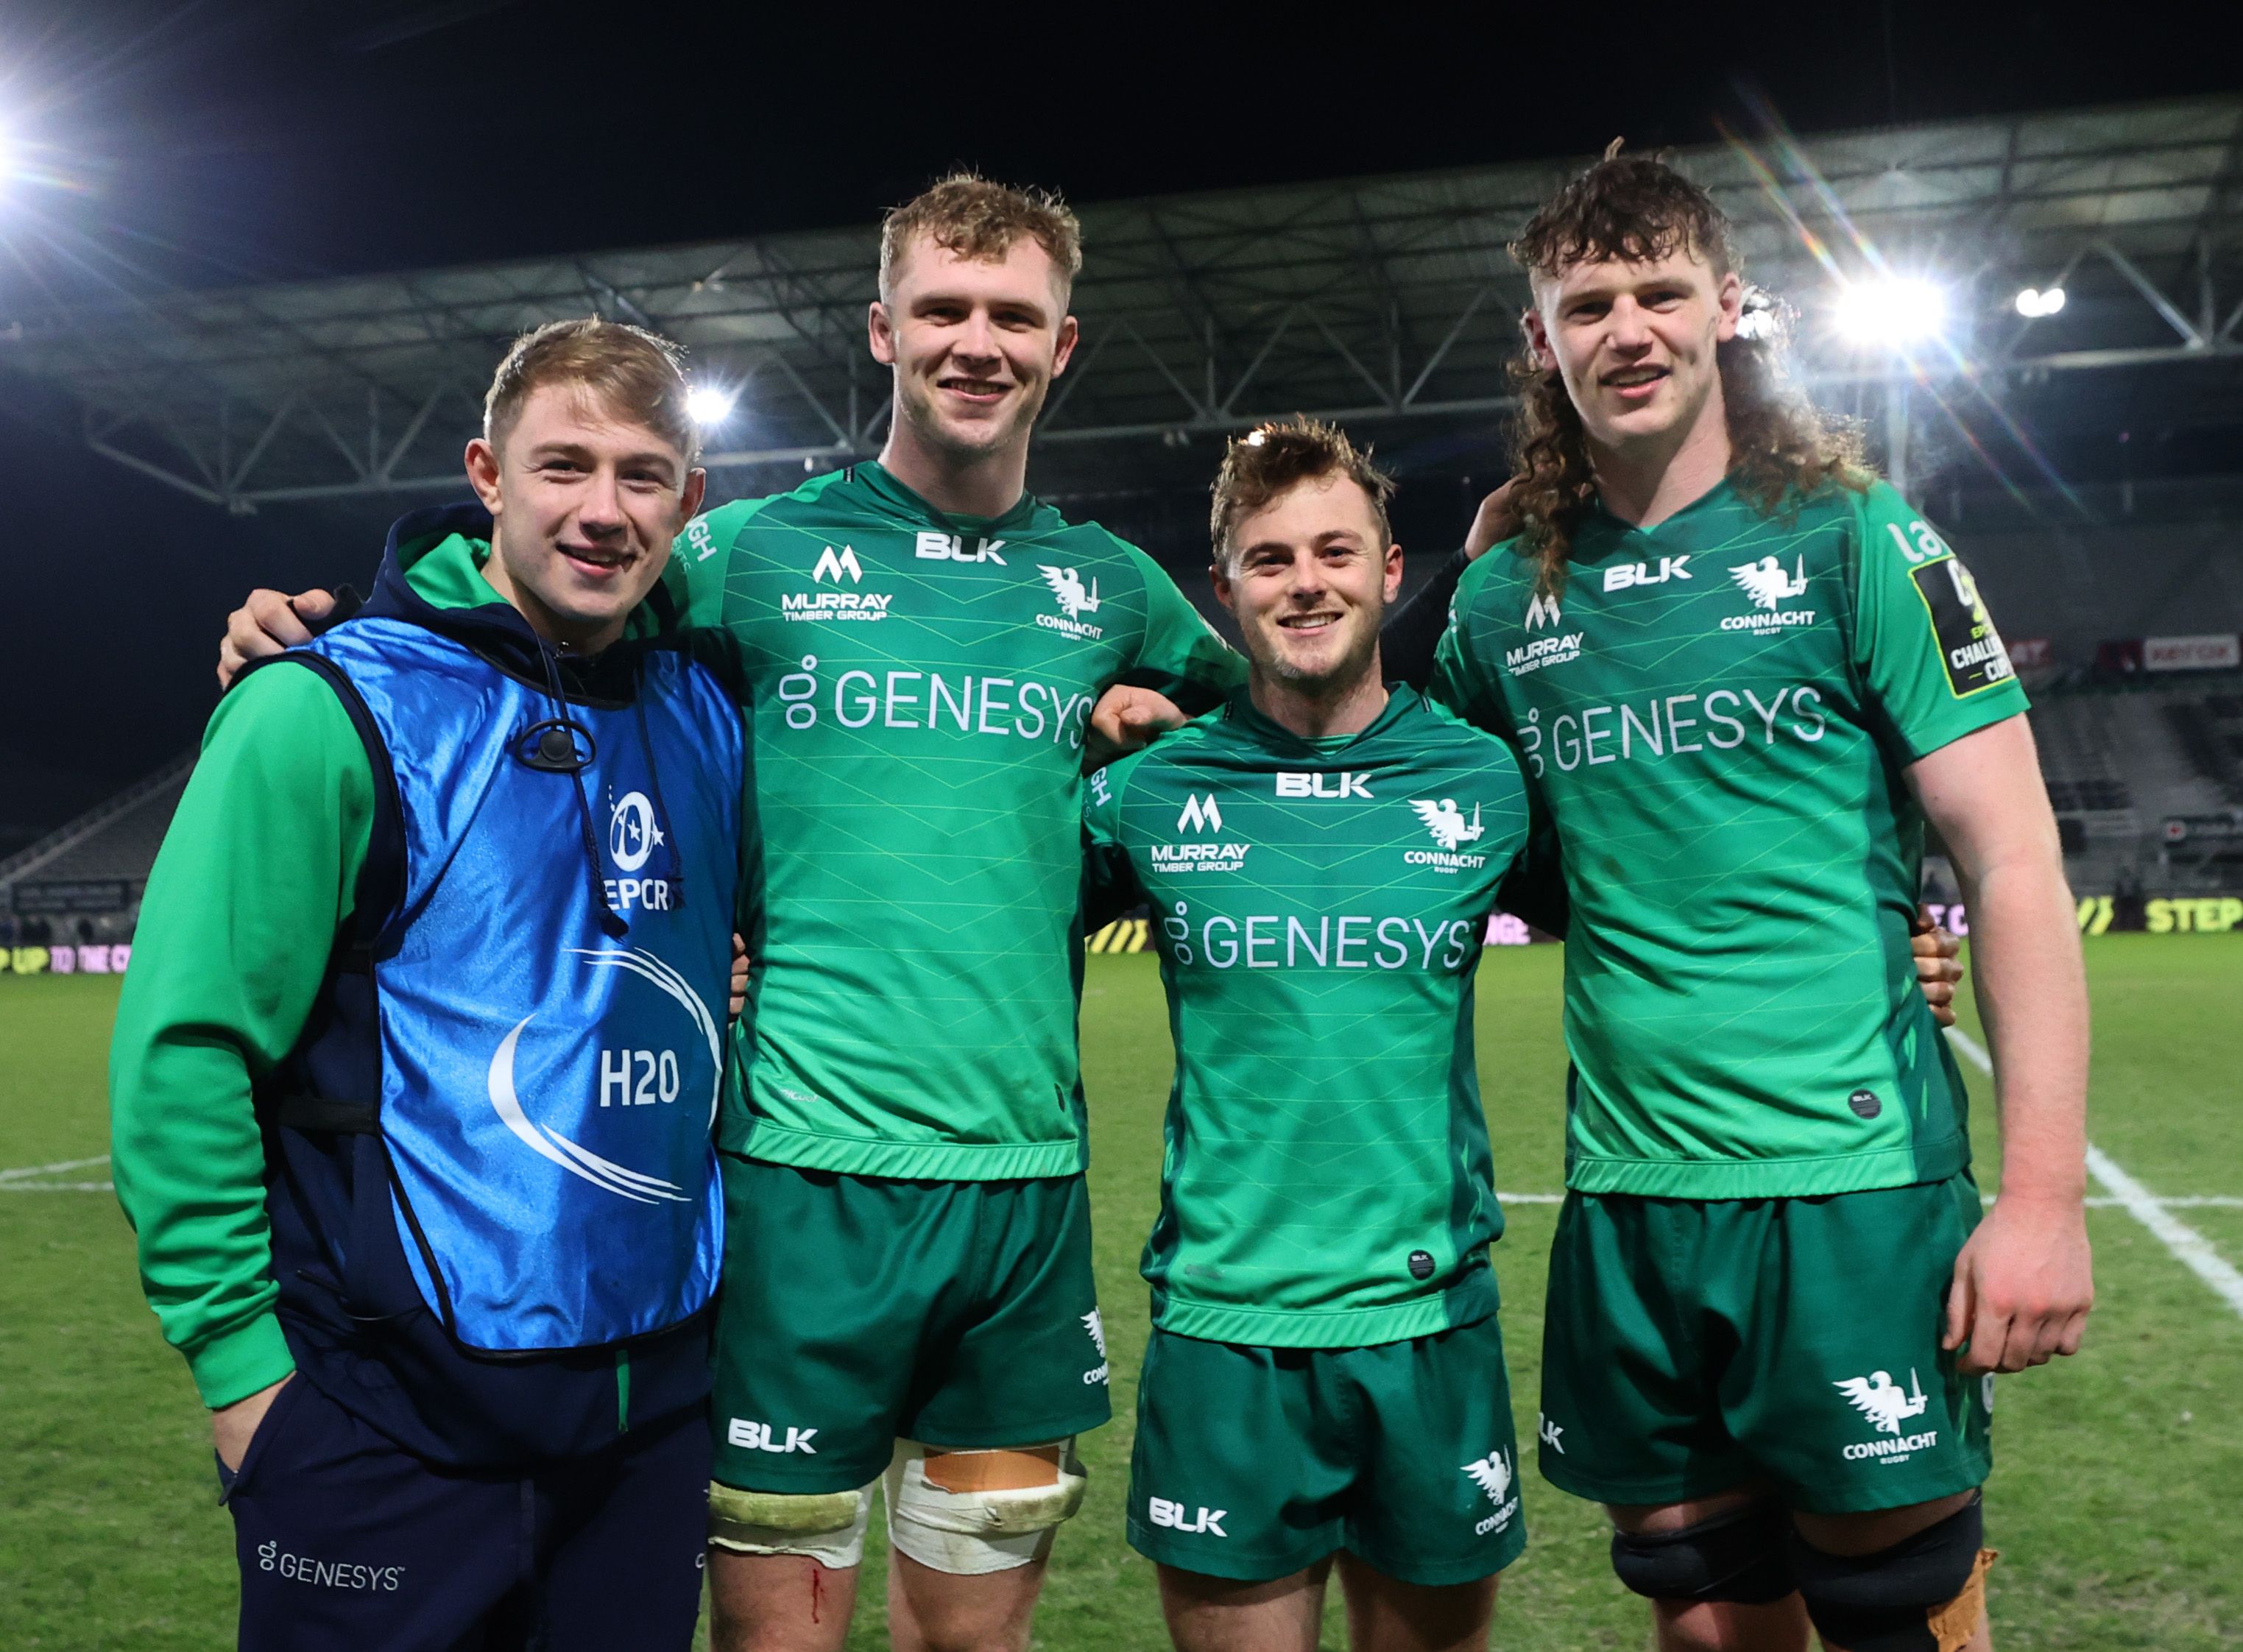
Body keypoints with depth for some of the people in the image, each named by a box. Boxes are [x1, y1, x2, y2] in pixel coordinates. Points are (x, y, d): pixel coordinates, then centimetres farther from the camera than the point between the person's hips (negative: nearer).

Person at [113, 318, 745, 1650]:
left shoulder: (707, 716, 5)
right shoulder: (340, 711, -12)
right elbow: (185, 1048, -12)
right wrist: (236, 1351, -11)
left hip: (657, 1385, 5)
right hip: (397, 1413, -5)